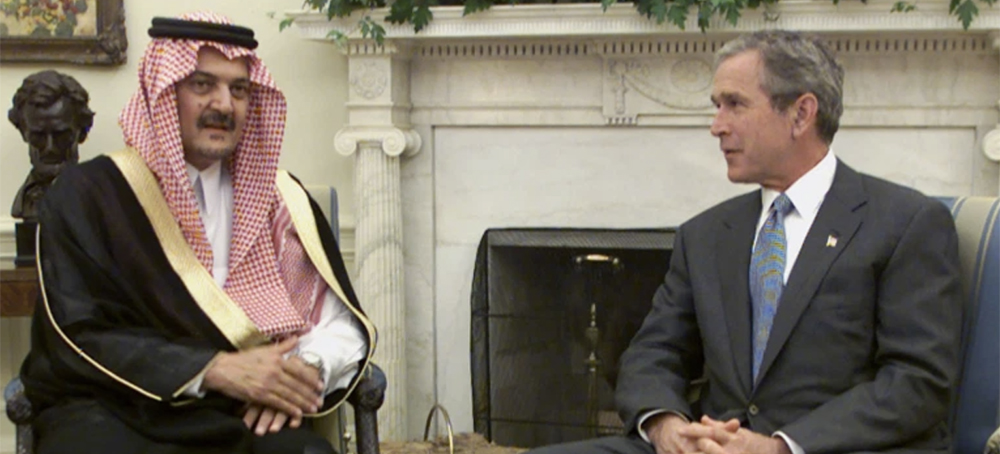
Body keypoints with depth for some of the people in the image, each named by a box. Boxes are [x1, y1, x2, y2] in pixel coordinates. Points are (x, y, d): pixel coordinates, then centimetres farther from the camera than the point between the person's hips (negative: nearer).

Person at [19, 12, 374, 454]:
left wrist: (308, 365, -11)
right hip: (113, 412, -2)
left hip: (242, 415, 2)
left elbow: (343, 325, 13)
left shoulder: (278, 199, 13)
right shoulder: (88, 195, 2)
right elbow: (80, 337, -6)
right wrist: (217, 370, -16)